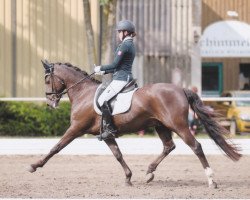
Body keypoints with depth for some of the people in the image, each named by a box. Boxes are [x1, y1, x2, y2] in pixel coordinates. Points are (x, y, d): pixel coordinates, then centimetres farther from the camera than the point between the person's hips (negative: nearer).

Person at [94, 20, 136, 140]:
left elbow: (115, 65, -17)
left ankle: (110, 129, -20)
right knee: (104, 99, 18)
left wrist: (101, 68, -2)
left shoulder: (125, 45, -14)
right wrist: (104, 72, 21)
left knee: (102, 99, -18)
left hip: (121, 79, -11)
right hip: (126, 77, 11)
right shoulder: (130, 45, 18)